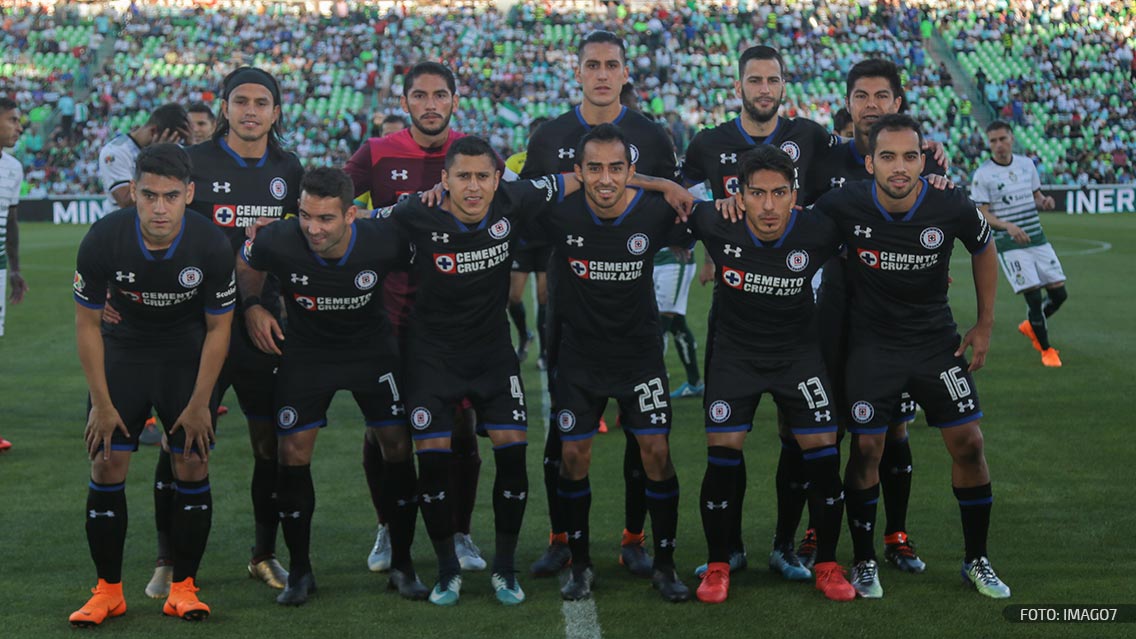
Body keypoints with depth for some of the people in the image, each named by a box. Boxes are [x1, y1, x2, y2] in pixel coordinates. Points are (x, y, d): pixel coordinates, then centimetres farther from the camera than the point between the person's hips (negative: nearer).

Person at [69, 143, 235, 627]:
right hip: (123, 350, 0)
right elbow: (87, 322, -11)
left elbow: (218, 327, -10)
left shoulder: (212, 247, -24)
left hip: (188, 356, 0)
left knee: (192, 465, -6)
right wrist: (102, 403, -10)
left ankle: (183, 587, 8)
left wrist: (200, 403, -9)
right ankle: (108, 590, 7)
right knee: (107, 464, -6)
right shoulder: (103, 239, -24)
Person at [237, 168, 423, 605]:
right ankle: (299, 570, 10)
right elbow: (247, 265, -1)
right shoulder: (278, 242, -26)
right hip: (305, 351, 0)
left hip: (371, 347, 0)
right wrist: (253, 306, -15)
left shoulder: (383, 244, -26)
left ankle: (402, 564, 13)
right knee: (293, 452, -6)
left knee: (398, 445, -3)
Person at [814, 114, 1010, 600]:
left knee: (968, 445, 0)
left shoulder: (953, 208, -17)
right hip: (871, 344, -1)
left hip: (937, 340, 1)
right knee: (866, 449, -2)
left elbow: (983, 251, 4)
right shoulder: (843, 205, -20)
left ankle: (976, 561, 19)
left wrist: (985, 324, 7)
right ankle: (864, 562, 17)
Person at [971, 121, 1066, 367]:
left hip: (1037, 239, 5)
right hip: (1009, 245, -5)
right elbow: (982, 215, -10)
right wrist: (1008, 226, -26)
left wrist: (1045, 201, -7)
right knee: (1034, 296, -10)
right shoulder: (982, 175, -9)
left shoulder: (1026, 164, 7)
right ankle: (1046, 349, 9)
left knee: (1059, 293, 4)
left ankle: (1030, 326, 32)